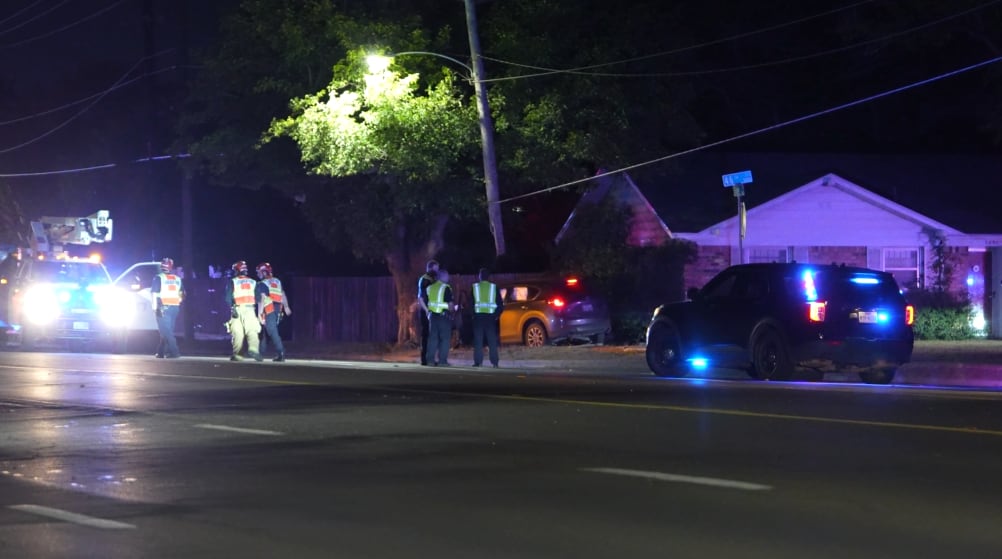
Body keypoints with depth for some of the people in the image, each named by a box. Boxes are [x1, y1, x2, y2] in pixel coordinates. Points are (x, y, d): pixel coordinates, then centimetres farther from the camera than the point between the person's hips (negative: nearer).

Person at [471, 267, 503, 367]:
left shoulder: (475, 287, 1)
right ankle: (494, 362, -1)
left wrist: (472, 314, 6)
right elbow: (500, 304, 3)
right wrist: (497, 315, 10)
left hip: (478, 315, -1)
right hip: (490, 316, 1)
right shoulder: (494, 287, 4)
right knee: (492, 340, 4)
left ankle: (478, 361, -5)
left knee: (478, 340, 1)